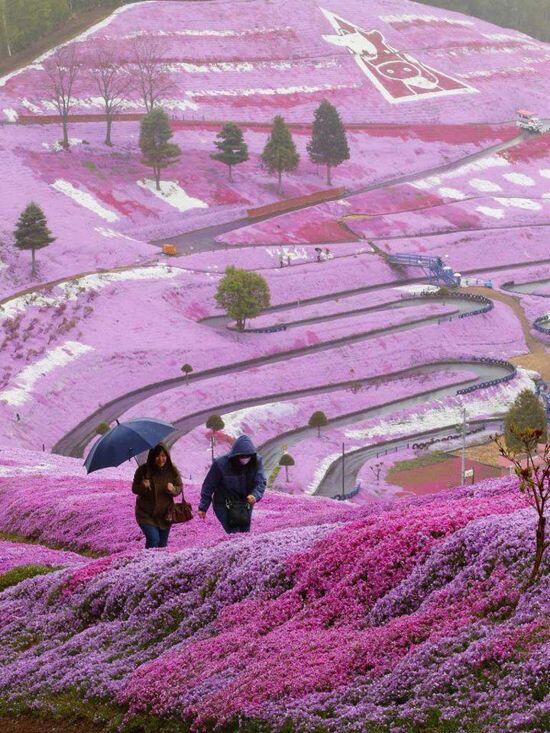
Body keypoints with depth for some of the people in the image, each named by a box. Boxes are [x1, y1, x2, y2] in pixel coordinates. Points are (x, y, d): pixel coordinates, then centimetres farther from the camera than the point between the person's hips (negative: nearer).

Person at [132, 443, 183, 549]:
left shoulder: (172, 471, -5)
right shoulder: (143, 470, -11)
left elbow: (180, 488, 4)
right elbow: (134, 488, -2)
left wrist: (173, 489, -19)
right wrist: (143, 487, -25)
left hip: (165, 514, 3)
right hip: (146, 514, -3)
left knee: (162, 544, 10)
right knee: (153, 539, -20)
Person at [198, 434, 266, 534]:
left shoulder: (257, 462, -12)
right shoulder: (220, 463, -21)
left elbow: (261, 482, -17)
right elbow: (209, 486, -10)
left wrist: (255, 495, -39)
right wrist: (203, 507, -4)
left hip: (245, 505, 5)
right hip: (224, 506, -4)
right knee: (234, 534, -17)